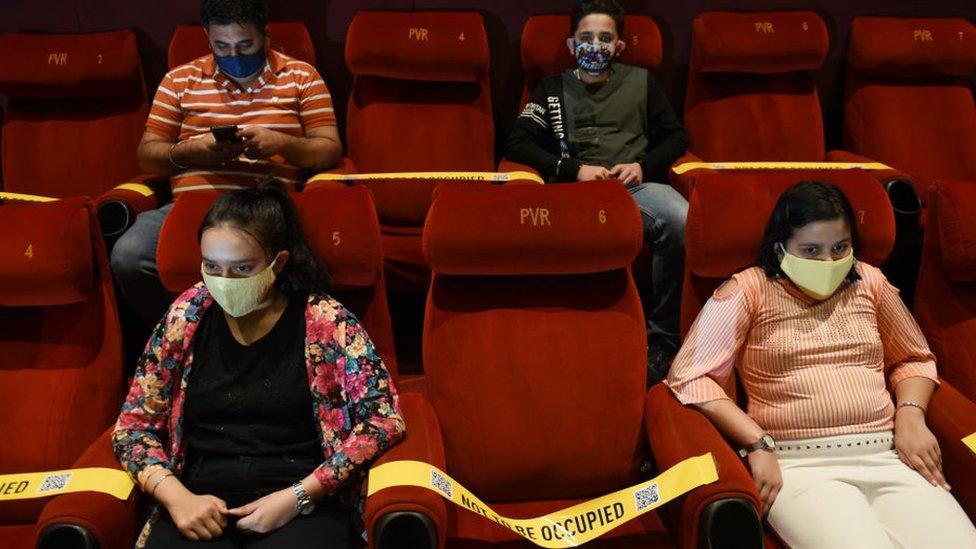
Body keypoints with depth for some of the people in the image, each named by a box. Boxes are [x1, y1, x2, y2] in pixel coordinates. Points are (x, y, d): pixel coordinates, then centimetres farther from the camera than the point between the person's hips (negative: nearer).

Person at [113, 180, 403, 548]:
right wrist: (178, 498, -8)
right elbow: (132, 424, 10)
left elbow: (384, 418, -6)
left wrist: (297, 498, -13)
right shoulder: (188, 315, 7)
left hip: (305, 506, -1)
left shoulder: (323, 320, -2)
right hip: (202, 504, 2)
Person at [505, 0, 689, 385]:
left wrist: (643, 165, 1)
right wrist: (574, 169, -3)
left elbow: (676, 137, 22)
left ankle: (661, 339, -23)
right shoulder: (553, 89, 22)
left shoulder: (641, 81, 25)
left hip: (638, 184, 1)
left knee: (686, 224, -35)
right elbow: (517, 144, 11)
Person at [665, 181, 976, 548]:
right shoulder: (748, 290, 2)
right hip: (800, 463, -4)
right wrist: (758, 445, -13)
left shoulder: (869, 282, 17)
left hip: (889, 456, 5)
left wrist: (911, 415, 8)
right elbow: (690, 376, -5)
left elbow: (913, 359, 30)